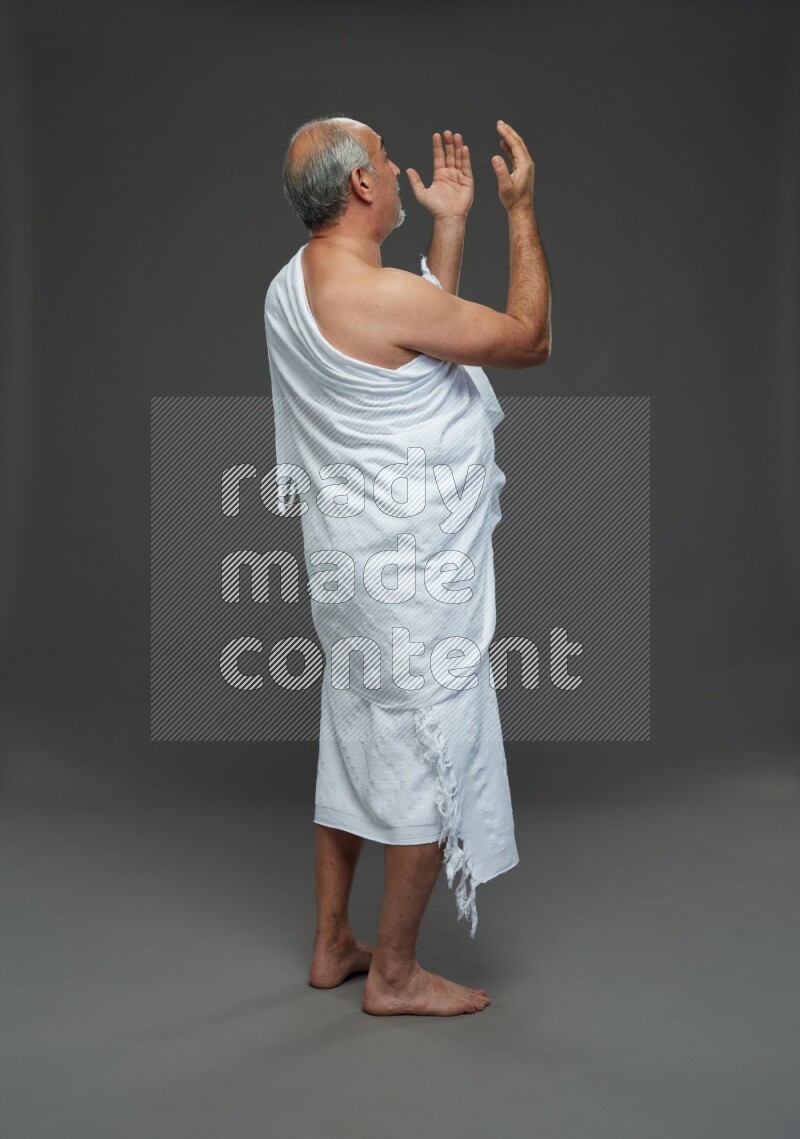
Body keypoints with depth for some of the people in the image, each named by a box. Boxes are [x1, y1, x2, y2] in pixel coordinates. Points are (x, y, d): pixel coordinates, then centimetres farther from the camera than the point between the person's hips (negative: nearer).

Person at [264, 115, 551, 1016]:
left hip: (348, 560, 9)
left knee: (356, 746, 18)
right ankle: (394, 976, 20)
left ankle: (332, 945, 33)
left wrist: (450, 224, 15)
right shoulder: (383, 295, -23)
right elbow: (529, 340, -12)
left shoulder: (292, 286, 6)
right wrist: (521, 209, -4)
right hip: (416, 576, -9)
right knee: (432, 762, 5)